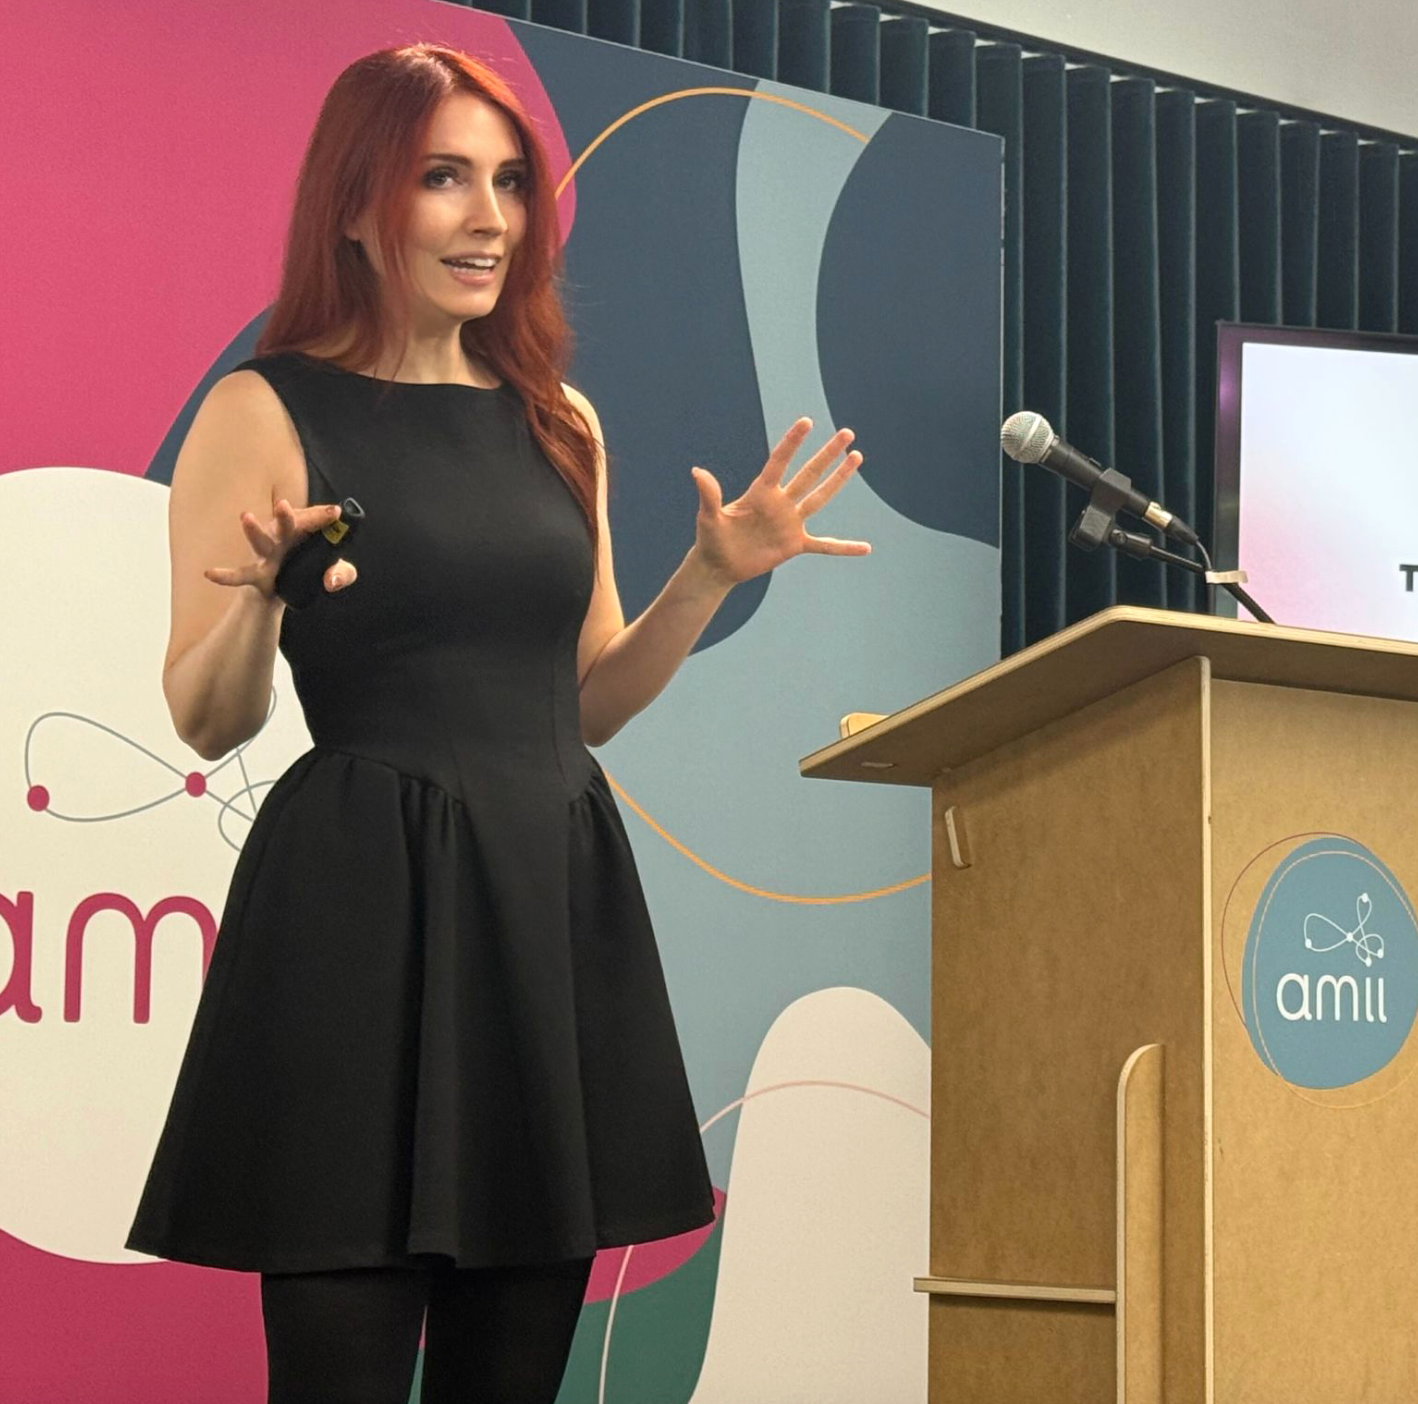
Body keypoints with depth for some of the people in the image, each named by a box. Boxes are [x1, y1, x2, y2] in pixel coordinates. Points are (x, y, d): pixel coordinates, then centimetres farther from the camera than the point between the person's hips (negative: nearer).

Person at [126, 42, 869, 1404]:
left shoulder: (555, 422, 15)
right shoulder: (265, 412, -2)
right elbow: (206, 722, -4)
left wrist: (709, 575, 7)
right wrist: (260, 593, -23)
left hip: (556, 907, 6)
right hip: (362, 919, -5)